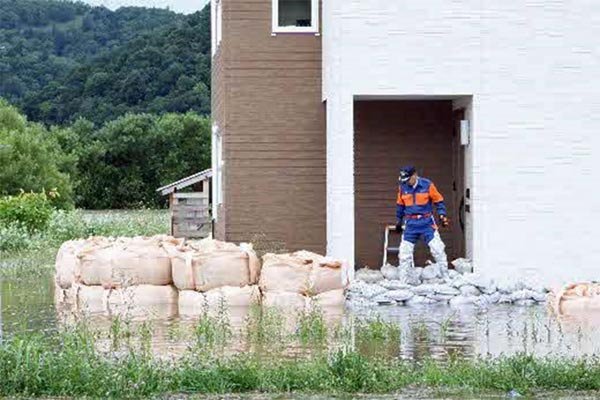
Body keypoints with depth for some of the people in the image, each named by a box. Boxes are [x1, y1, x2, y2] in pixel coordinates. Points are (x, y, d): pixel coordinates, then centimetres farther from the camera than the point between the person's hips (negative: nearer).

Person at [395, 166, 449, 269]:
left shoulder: (427, 185, -7)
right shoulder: (402, 187, 1)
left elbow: (439, 200, 1)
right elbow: (400, 205, 16)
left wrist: (442, 215, -9)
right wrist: (399, 221, 19)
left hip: (426, 222, -2)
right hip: (410, 223, 2)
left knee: (437, 247, -7)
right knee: (405, 250, 0)